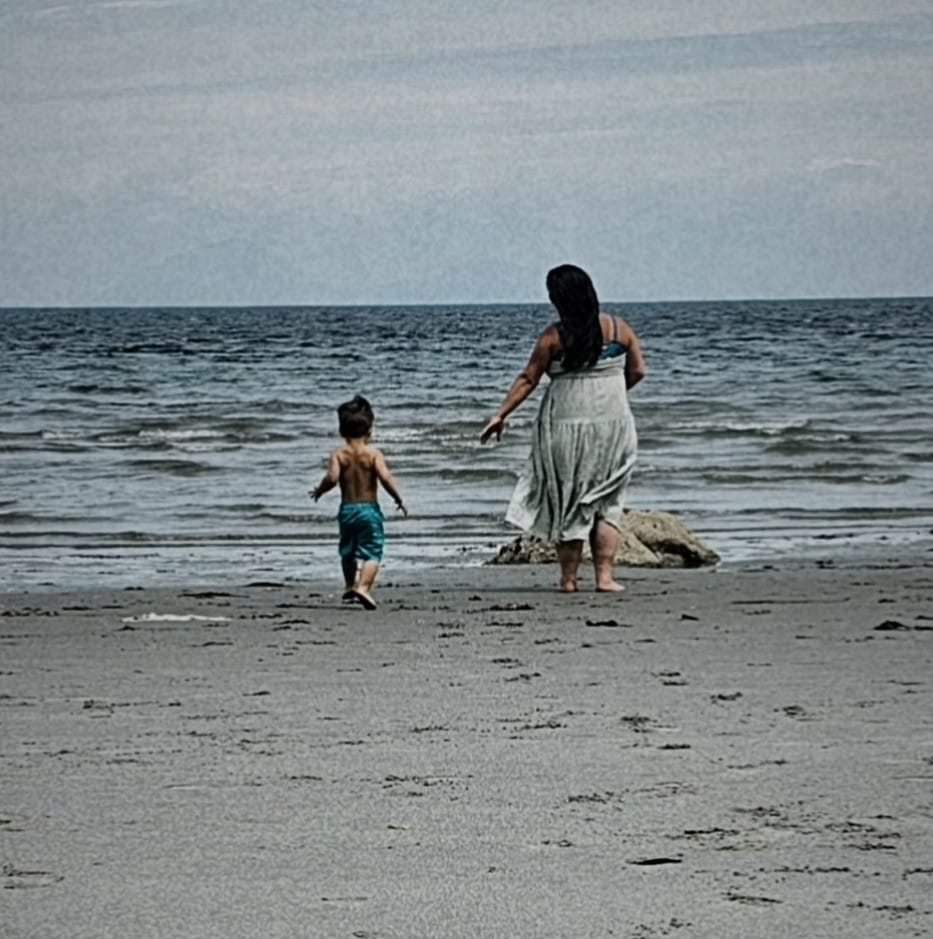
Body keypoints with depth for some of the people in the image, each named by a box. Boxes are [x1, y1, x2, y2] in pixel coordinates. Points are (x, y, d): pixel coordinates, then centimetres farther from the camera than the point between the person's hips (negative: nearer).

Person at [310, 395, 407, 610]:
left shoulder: (339, 455, -3)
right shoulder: (373, 454, -7)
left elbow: (332, 478, -18)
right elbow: (385, 477, -19)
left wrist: (318, 491, 1)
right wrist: (398, 499, -8)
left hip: (347, 509, 3)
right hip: (369, 509, -3)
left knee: (348, 551, 22)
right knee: (372, 552, -3)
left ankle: (350, 585, 36)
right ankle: (363, 586, -22)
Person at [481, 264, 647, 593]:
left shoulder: (554, 337, -7)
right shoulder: (619, 329, 1)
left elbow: (528, 379, -6)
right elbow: (637, 371, 4)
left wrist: (501, 415, 1)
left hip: (565, 424, -2)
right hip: (612, 424, 2)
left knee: (567, 502, 9)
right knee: (606, 502, 9)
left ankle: (569, 578, 8)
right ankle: (604, 575, 0)